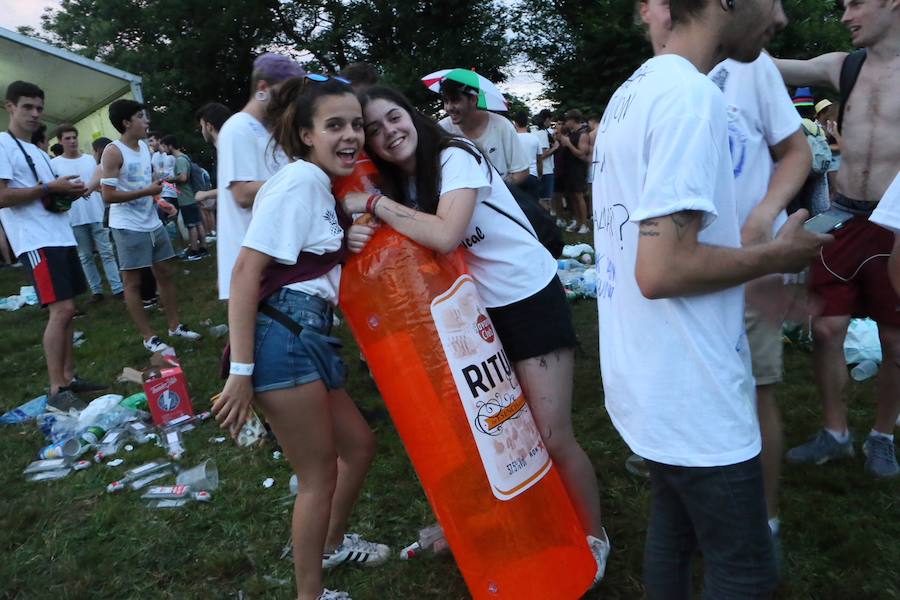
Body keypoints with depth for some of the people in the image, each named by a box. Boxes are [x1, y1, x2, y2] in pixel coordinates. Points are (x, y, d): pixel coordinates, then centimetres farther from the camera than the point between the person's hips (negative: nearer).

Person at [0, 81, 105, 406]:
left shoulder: (39, 152, 21)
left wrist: (69, 192, 5)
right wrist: (49, 188, -15)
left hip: (60, 237, 9)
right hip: (37, 242, -9)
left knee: (65, 309, 9)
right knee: (61, 309, -15)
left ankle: (69, 377, 15)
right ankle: (57, 390, -11)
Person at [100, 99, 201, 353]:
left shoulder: (145, 146, 10)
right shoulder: (113, 152, -14)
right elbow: (108, 195, -19)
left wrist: (159, 188, 5)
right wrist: (148, 191, -20)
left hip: (153, 222, 8)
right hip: (128, 227, -8)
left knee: (164, 273, 12)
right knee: (132, 282, 2)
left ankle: (175, 325, 24)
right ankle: (149, 337, 7)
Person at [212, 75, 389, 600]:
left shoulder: (323, 185, 15)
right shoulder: (299, 181, -12)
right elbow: (246, 272, -18)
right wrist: (241, 372, -20)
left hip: (311, 338, 10)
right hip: (283, 336, -10)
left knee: (359, 444, 22)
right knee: (320, 475, 3)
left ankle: (332, 543, 46)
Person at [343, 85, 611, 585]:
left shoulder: (456, 157, -18)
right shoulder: (396, 186, 3)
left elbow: (444, 236, -32)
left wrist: (374, 204, -25)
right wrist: (362, 238, -20)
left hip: (530, 298, -7)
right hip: (475, 309, 7)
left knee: (552, 436, -5)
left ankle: (593, 537, 18)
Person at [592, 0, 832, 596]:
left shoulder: (632, 92, 10)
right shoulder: (693, 95, -21)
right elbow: (661, 272, -27)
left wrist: (754, 232, 15)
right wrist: (776, 254, -12)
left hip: (652, 380, 9)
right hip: (689, 391, -9)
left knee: (674, 528, 23)